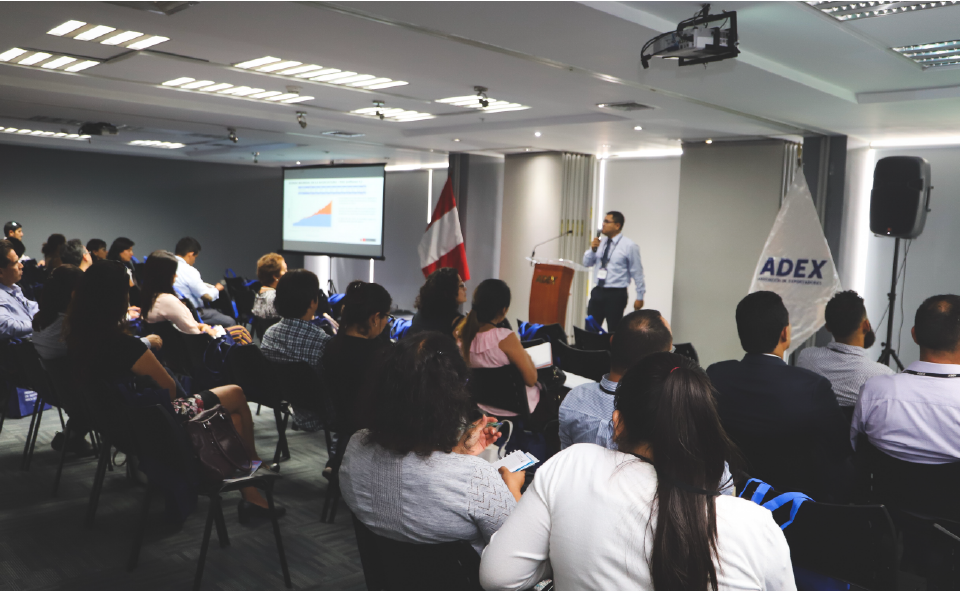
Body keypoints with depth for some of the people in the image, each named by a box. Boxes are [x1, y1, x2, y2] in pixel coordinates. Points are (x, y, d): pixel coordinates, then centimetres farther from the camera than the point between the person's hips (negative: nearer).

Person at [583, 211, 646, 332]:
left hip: (616, 295, -5)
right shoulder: (600, 242, 6)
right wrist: (592, 249, -8)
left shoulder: (629, 246, -9)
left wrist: (640, 297, -4)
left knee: (614, 331, 3)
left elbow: (637, 273, -6)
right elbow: (586, 263, 11)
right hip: (598, 292, 5)